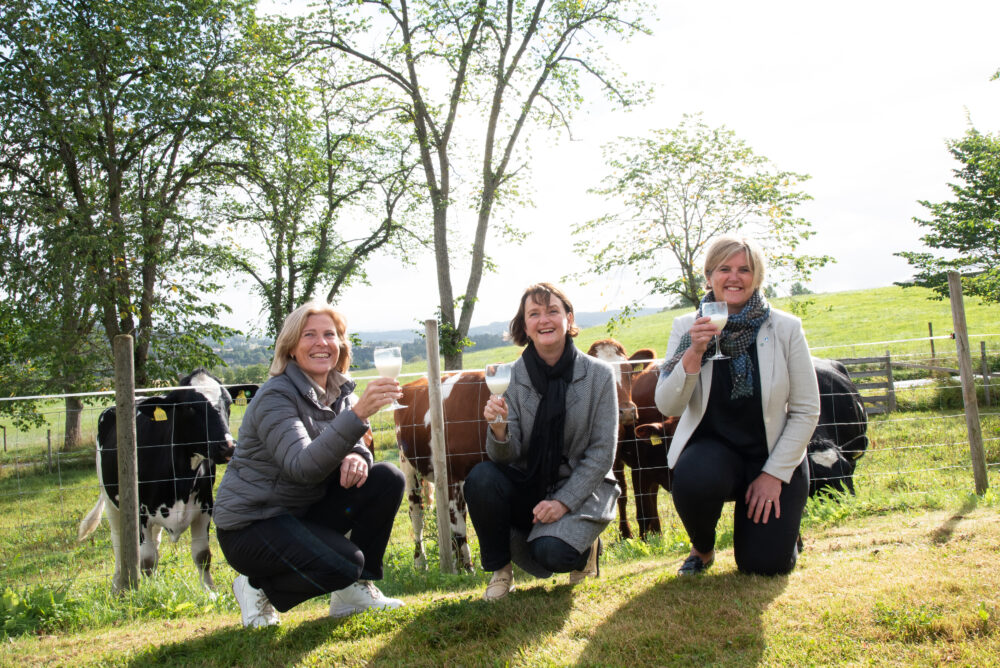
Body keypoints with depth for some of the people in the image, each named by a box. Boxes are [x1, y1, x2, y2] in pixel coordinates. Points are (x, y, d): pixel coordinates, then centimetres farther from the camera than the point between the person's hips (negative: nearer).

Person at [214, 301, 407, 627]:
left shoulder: (338, 390, 3)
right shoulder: (275, 396, -20)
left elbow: (349, 443, 5)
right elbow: (303, 466, -34)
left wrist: (356, 458, -21)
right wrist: (358, 413, -45)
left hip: (305, 511, 7)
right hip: (250, 523, -7)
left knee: (386, 479, -10)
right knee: (342, 564, -27)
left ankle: (356, 588, 3)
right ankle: (258, 588, 2)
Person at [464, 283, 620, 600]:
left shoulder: (599, 375, -7)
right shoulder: (513, 375, -5)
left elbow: (602, 453, -7)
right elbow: (507, 455, -9)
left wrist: (564, 502, -16)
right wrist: (499, 428, -32)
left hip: (580, 489, -2)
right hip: (526, 485, 2)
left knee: (551, 552, -28)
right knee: (480, 478, -26)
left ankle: (583, 545, 11)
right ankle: (499, 571, -3)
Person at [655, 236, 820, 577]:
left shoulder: (785, 328, -8)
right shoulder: (687, 328, -5)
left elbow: (806, 411, -6)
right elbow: (667, 406, -13)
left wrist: (774, 474, -12)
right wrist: (694, 352, -27)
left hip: (772, 453, 0)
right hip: (712, 447, 0)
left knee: (765, 565, -9)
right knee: (691, 480, -34)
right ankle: (702, 549, 1)